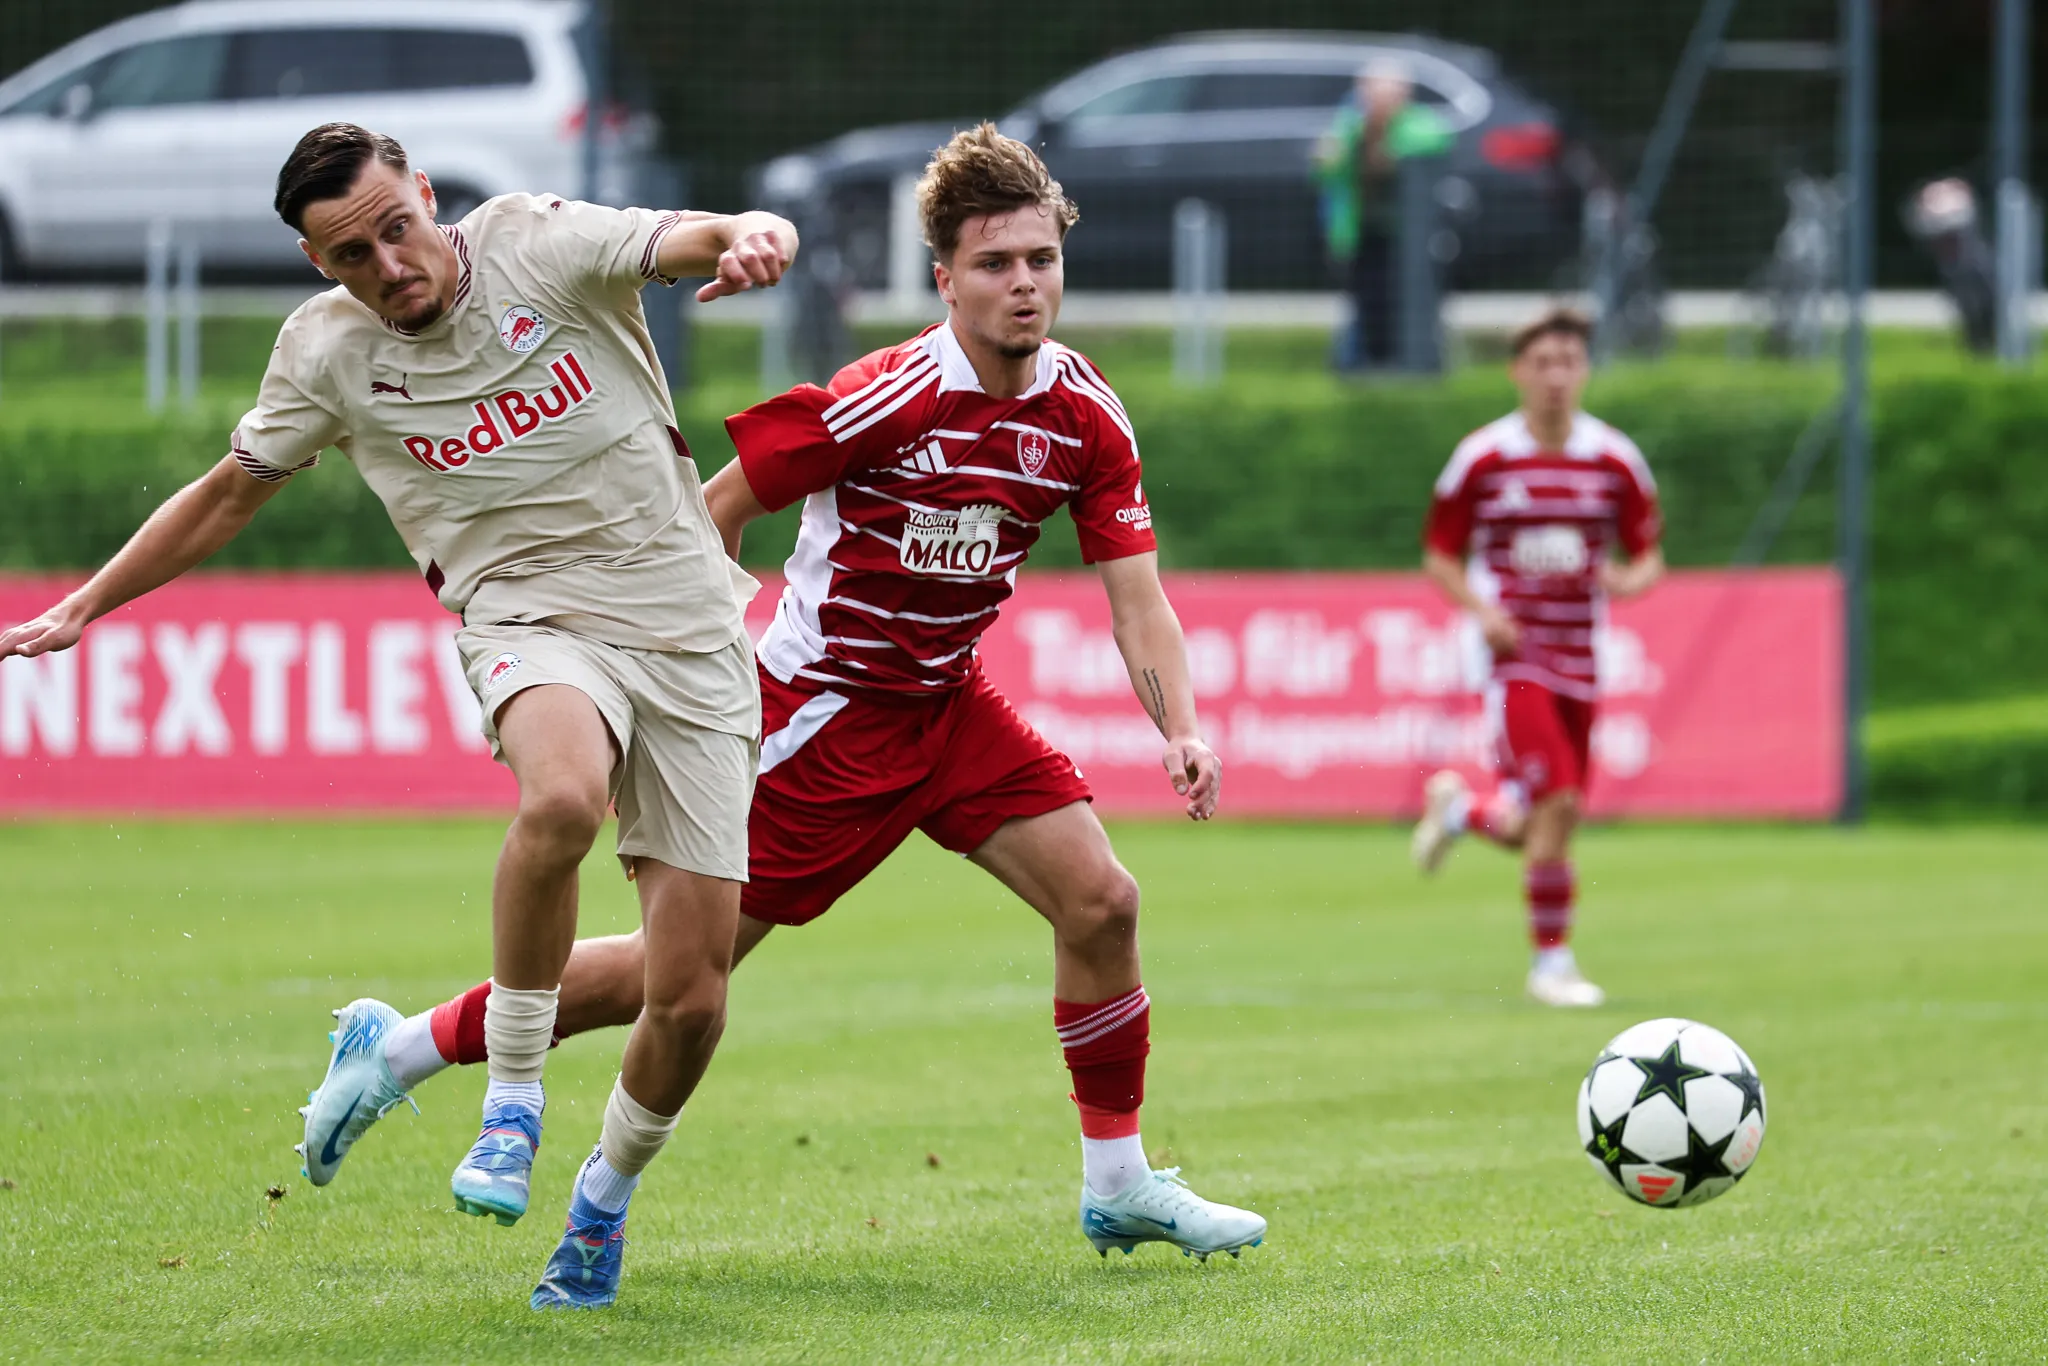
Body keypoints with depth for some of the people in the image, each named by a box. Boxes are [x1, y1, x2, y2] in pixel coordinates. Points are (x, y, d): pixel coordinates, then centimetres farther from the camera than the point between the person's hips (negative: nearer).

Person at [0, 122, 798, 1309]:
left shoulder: (542, 244, -7)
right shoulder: (325, 349, 0)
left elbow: (714, 236, -16)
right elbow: (233, 492, 16)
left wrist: (755, 241, -41)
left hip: (691, 637, 0)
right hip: (536, 623, 0)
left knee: (692, 1001, -5)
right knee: (563, 798, -39)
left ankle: (608, 1192, 26)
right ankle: (512, 1100, -20)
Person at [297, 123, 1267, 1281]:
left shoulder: (1086, 414, -5)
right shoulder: (888, 400, -23)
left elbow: (1137, 595, -3)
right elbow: (717, 509, -15)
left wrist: (1183, 727, -18)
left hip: (949, 704, 6)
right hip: (825, 709, -6)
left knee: (1100, 900, -6)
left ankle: (1120, 1183, 9)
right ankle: (411, 1047, 11)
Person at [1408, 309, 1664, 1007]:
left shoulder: (1616, 461, 3)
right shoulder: (1482, 458, -3)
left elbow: (1649, 558, 9)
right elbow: (1439, 556, 5)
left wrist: (1630, 578, -15)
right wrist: (1482, 609, -14)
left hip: (1579, 657, 4)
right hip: (1514, 653, -4)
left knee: (1545, 827, 6)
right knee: (1555, 799, -18)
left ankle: (1458, 806, 39)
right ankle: (1552, 961, -4)